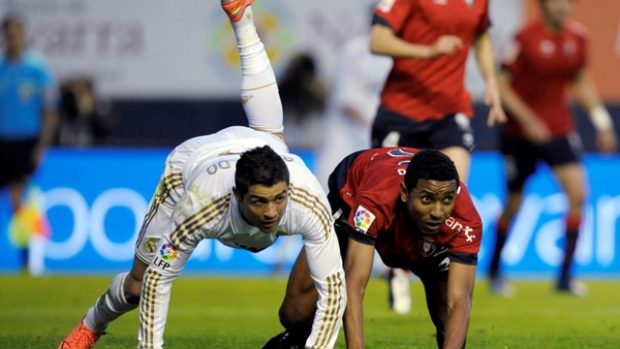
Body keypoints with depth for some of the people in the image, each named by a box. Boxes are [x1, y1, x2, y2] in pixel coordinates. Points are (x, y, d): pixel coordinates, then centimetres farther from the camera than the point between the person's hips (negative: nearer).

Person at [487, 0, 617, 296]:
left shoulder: (576, 37, 0)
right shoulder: (525, 38, -16)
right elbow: (501, 85, -13)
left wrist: (601, 120, 8)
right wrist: (528, 120, -21)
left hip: (559, 128, 4)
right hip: (519, 131, -4)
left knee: (578, 194, -12)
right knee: (514, 202, 6)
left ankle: (565, 276, -5)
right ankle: (494, 270, 28)